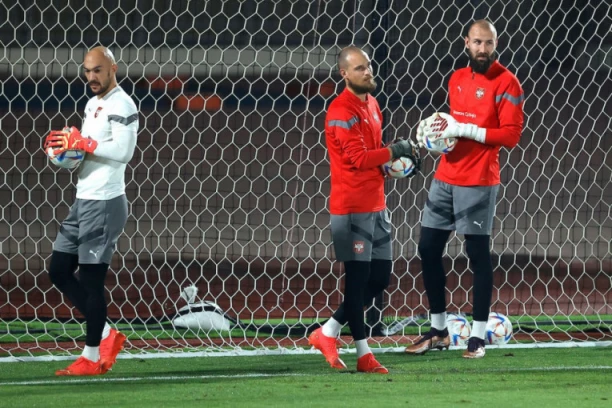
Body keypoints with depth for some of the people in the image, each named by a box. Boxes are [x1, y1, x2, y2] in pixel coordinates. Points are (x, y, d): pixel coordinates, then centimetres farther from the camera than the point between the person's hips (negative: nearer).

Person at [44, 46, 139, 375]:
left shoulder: (121, 105, -13)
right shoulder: (93, 104, 17)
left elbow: (123, 151, -24)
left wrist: (82, 143, -20)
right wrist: (66, 145, 5)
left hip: (104, 203, -10)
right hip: (83, 200, 10)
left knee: (91, 279, -6)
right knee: (59, 270, 10)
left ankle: (92, 357, 2)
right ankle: (105, 335, 17)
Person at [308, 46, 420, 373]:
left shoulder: (371, 104, 15)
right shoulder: (342, 111, -14)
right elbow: (359, 157, -21)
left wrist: (397, 162, 5)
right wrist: (396, 152, -15)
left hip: (375, 205, 9)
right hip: (352, 207, -9)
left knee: (380, 278, 10)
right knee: (357, 277, -4)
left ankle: (328, 333, 20)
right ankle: (363, 354, 2)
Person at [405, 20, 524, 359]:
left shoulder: (505, 83, -8)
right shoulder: (457, 80, 13)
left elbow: (511, 135, -14)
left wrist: (463, 130, -18)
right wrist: (439, 129, 4)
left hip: (478, 182, -7)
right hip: (445, 177, 7)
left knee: (478, 254, -3)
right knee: (428, 249, 7)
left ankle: (478, 337, 3)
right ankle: (438, 331, 18)